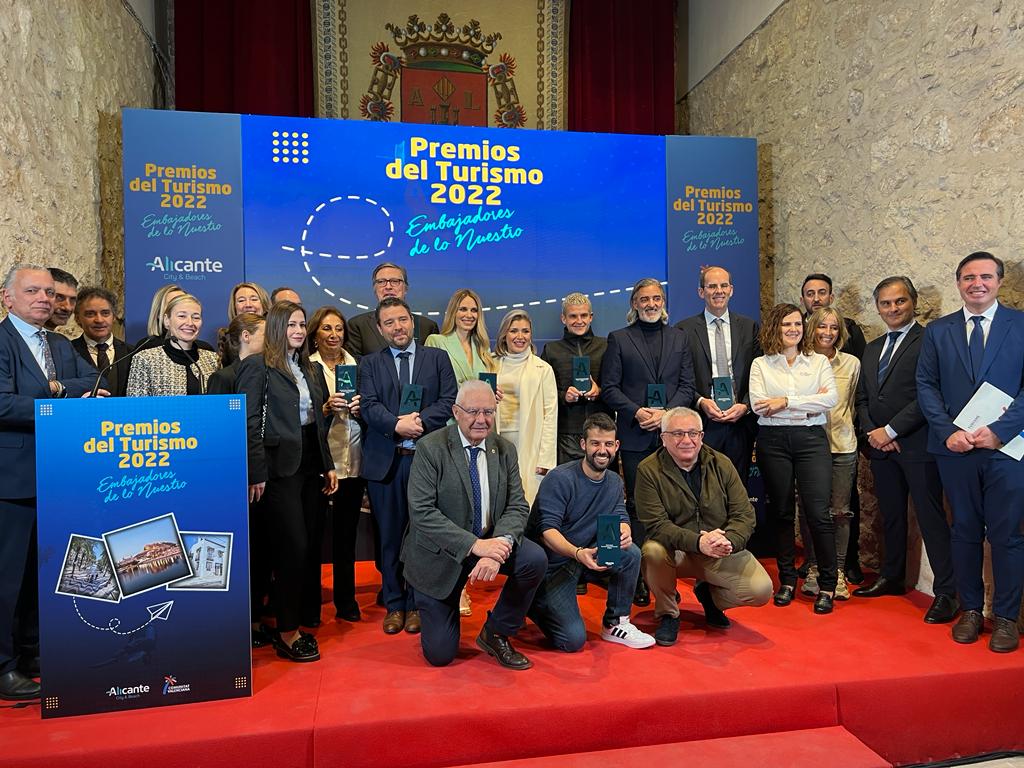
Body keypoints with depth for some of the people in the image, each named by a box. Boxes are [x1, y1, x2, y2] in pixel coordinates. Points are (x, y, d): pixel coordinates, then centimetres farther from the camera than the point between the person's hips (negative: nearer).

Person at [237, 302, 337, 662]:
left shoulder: (310, 369, 16)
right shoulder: (257, 365, -5)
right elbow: (249, 423, -11)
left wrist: (328, 465, 14)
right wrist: (257, 474, -15)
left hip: (310, 466, 7)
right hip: (280, 467, -7)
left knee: (311, 545, 10)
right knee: (293, 547, -6)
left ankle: (304, 616, 24)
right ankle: (287, 632, 7)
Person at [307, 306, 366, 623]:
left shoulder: (358, 365, 11)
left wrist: (359, 407, -7)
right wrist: (326, 408, -19)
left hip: (354, 460, 3)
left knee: (347, 532, 10)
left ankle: (346, 600, 21)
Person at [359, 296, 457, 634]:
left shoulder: (438, 358, 9)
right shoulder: (369, 364, 11)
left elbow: (449, 400, -2)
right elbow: (369, 406, -3)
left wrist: (420, 421, -17)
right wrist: (397, 425, -20)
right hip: (385, 460, 1)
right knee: (390, 536, 8)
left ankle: (417, 604, 19)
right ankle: (394, 604, 22)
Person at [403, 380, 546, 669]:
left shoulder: (505, 450, -2)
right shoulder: (430, 448, -16)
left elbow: (517, 507, -7)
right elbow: (422, 512, -22)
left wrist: (497, 548, -27)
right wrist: (474, 545, -31)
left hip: (488, 541, 4)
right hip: (440, 552, -3)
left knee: (535, 559, -25)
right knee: (440, 655, -1)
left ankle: (495, 634, 0)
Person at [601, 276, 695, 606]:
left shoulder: (679, 338, 14)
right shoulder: (619, 339, 8)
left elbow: (687, 385, 9)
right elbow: (610, 387, 2)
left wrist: (666, 413, -7)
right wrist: (636, 412, -12)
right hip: (635, 435, -2)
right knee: (638, 505, 0)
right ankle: (640, 578, 7)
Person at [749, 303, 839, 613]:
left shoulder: (819, 361, 10)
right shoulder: (760, 365, 7)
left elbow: (831, 398, -5)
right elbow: (758, 404, -8)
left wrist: (787, 401, -12)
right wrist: (809, 405, -8)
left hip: (812, 439, 0)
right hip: (773, 440, 0)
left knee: (818, 513, -6)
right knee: (781, 512, 8)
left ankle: (827, 585, 7)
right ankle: (787, 580, 20)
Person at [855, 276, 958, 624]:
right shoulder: (872, 348, 17)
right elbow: (862, 398, 17)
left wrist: (891, 430, -14)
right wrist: (871, 432, 0)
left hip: (918, 446, -7)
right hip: (881, 448, 7)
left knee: (931, 517, -2)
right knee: (891, 515, 16)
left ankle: (946, 592, 6)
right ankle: (892, 577, 29)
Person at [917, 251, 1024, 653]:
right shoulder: (938, 331, 9)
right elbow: (926, 386, 5)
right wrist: (948, 431, -8)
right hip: (955, 448, 2)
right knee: (965, 531, 11)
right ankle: (970, 609, 23)